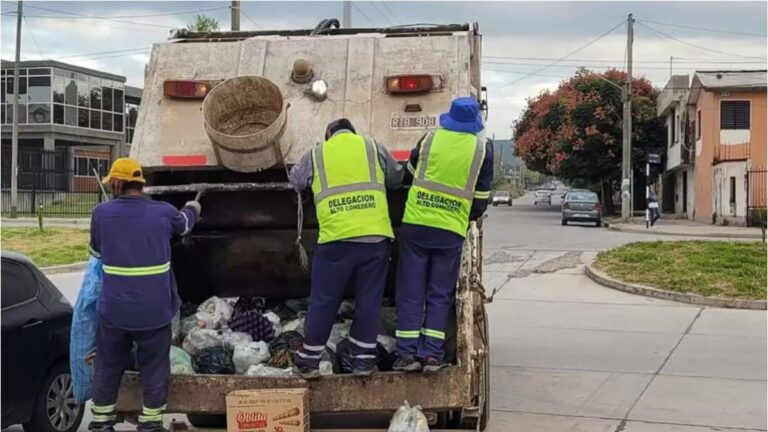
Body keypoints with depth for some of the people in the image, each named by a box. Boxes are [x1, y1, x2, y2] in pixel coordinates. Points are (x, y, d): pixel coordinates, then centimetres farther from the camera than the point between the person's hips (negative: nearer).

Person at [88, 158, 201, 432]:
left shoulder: (101, 213, -4)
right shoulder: (163, 213, -4)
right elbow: (185, 222, 20)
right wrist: (193, 208, 43)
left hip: (114, 309, 1)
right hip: (154, 310, -1)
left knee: (107, 368, 16)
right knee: (154, 370, 11)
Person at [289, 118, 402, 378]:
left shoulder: (316, 155, 13)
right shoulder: (374, 148, 13)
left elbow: (295, 180, 26)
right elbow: (395, 179, 25)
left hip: (335, 239, 0)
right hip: (375, 236, 1)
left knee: (323, 302, 9)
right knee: (369, 300, 10)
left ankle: (308, 361, 18)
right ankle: (363, 360, 15)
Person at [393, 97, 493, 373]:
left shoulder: (430, 139, 3)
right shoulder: (483, 149, 0)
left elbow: (408, 175, 16)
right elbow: (481, 199, 4)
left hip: (416, 225, 0)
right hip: (452, 231, 0)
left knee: (410, 292, 5)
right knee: (440, 295, 9)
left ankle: (408, 353, 3)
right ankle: (432, 353, 4)